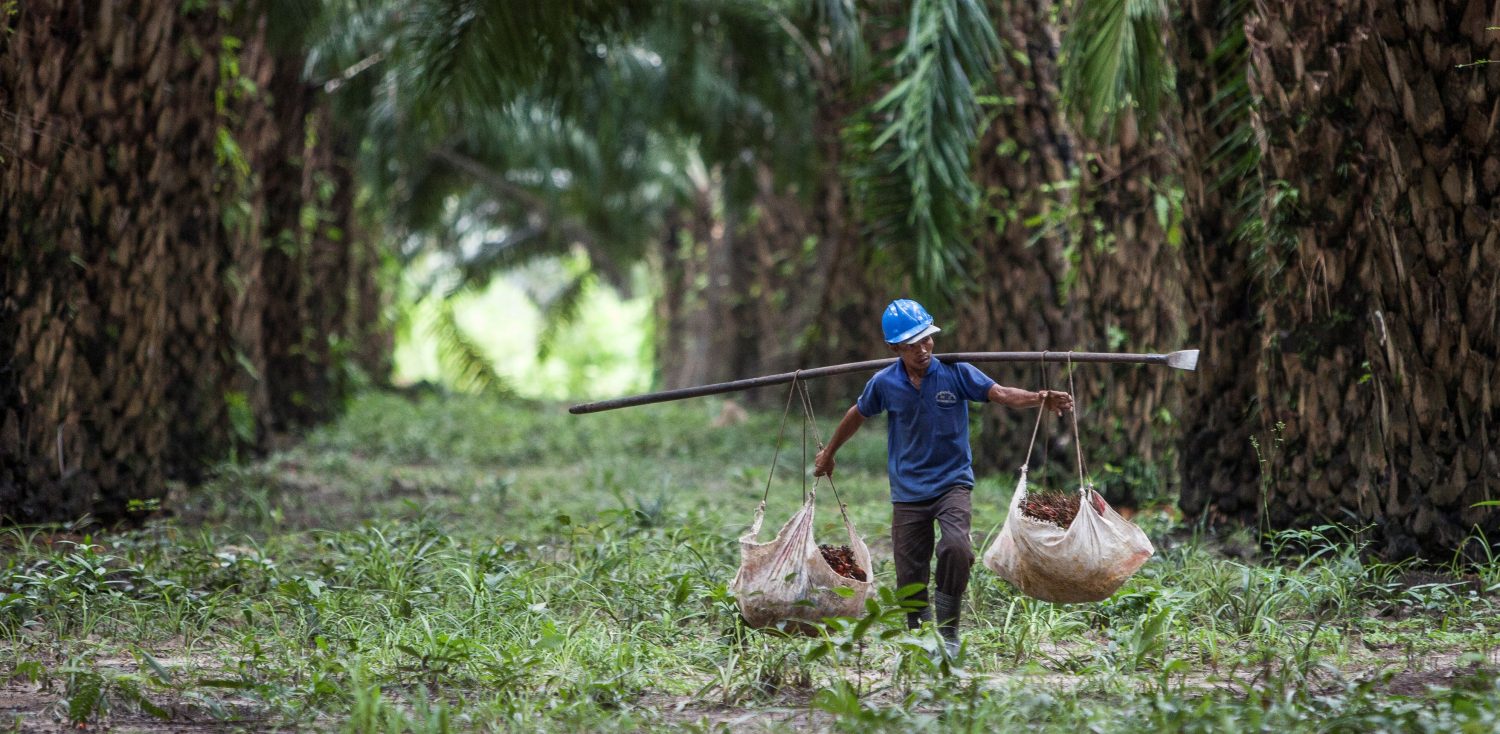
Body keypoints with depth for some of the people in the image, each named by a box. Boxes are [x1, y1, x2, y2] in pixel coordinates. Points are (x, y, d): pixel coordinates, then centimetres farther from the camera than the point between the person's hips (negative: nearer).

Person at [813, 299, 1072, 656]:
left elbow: (1001, 394, -16)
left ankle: (947, 631, -14)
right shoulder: (885, 383, -2)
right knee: (910, 576, 2)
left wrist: (1040, 398, -35)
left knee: (956, 548, -28)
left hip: (952, 482, -2)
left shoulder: (955, 372, -8)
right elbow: (858, 415, 16)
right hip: (908, 490, 2)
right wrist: (829, 452, 30)